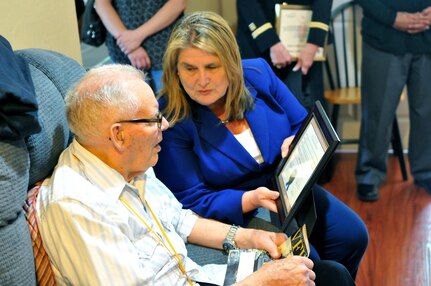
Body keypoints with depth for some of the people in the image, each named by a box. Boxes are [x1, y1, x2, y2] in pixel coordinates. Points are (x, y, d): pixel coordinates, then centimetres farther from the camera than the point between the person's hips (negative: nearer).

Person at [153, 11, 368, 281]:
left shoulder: (258, 74, -6)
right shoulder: (170, 119, -19)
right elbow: (193, 202, -17)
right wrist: (251, 199, -31)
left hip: (289, 189, 5)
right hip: (234, 211, -5)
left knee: (353, 236, -7)